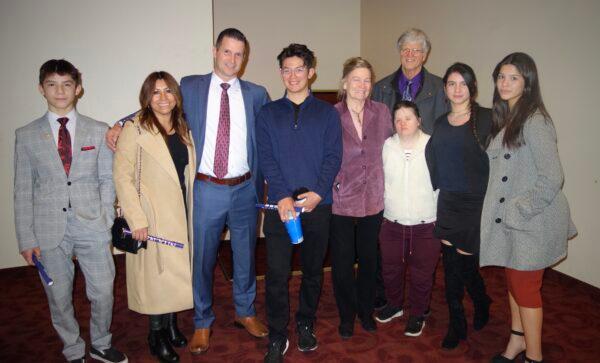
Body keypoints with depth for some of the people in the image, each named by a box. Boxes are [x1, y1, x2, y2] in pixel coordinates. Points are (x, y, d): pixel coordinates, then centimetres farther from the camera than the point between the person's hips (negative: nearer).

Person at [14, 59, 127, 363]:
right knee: (59, 298, 12)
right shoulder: (26, 135, 4)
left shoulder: (98, 131, 4)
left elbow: (107, 180, 4)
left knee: (103, 292, 8)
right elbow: (23, 190, 4)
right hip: (49, 230, 0)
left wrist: (107, 223, -4)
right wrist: (26, 238, 0)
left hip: (92, 226, 0)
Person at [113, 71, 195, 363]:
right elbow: (122, 176, -13)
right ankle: (156, 335, 23)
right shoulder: (135, 129, -10)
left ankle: (171, 324, 33)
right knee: (156, 273, 4)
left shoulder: (183, 128, 9)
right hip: (153, 216, -5)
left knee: (176, 270, 14)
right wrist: (136, 219, -17)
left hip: (181, 213, 6)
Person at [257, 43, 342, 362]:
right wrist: (283, 197, -14)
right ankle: (277, 337, 16)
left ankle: (306, 325, 33)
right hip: (279, 205, 0)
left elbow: (333, 156, 0)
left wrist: (317, 192, -14)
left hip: (317, 204, 1)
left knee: (313, 270, 13)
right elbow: (265, 158, -1)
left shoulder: (327, 113, 8)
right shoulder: (268, 113, 8)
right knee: (277, 273, -1)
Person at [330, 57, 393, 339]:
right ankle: (346, 315, 31)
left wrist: (384, 186, 7)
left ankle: (365, 309, 39)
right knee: (342, 262, 7)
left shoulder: (381, 112, 1)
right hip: (341, 199, -3)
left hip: (373, 199, 3)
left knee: (369, 258, 16)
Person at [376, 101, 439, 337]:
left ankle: (418, 314, 33)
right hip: (392, 222, 3)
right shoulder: (387, 146, -1)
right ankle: (394, 305, 42)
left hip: (426, 224, -2)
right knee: (391, 269, 18)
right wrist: (381, 211, 8)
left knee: (421, 273, 11)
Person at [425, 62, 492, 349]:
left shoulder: (486, 119, -5)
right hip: (447, 204, 4)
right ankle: (456, 324, 26)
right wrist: (435, 203, 10)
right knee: (451, 265, 9)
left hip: (475, 202, -4)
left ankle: (482, 304, 34)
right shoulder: (440, 124, 10)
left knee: (465, 263, 1)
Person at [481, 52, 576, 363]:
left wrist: (519, 210, -17)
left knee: (524, 287, 5)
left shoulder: (534, 122, -19)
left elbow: (552, 178, -22)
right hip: (508, 220, 8)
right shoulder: (504, 118, 8)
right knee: (513, 280, 19)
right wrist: (503, 208, 7)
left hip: (532, 222, -8)